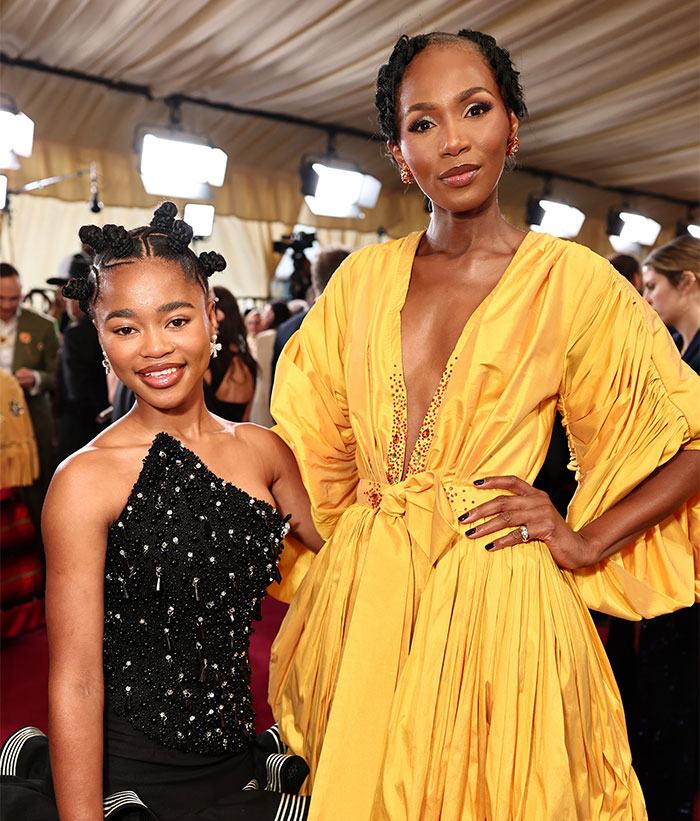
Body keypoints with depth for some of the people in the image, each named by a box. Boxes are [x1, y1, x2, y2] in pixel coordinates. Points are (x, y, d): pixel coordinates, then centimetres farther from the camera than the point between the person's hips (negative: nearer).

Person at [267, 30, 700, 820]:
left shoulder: (571, 280, -5)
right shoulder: (363, 275, 4)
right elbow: (305, 436, 13)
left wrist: (589, 543, -6)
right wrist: (343, 548, 5)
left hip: (495, 601, -3)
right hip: (363, 596, 4)